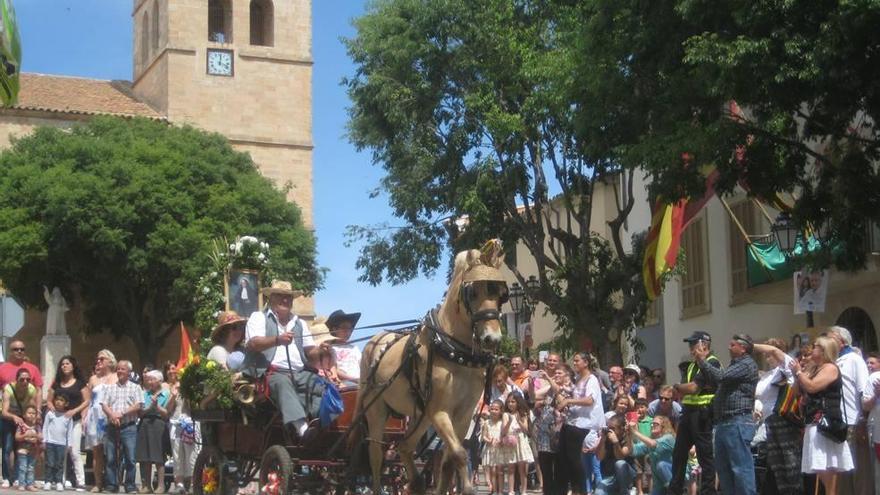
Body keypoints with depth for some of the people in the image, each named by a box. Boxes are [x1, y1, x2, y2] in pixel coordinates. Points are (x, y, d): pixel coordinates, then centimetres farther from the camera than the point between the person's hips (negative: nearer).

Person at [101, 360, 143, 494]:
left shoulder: (135, 388, 7)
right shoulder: (110, 388, 15)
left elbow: (138, 406, -3)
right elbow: (104, 405, 6)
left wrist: (122, 413, -13)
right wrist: (112, 415, -13)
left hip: (129, 427, -3)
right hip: (112, 427, 3)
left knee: (130, 458, -5)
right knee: (110, 458, 3)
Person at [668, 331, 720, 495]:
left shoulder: (712, 363, -10)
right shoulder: (692, 365, 19)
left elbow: (693, 388, -16)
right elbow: (685, 390, 18)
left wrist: (678, 386, 1)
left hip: (702, 414, -9)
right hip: (688, 412, 9)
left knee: (705, 455, -5)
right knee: (679, 452, 12)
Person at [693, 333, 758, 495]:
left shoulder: (747, 364, -9)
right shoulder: (735, 365, 23)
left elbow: (720, 376, -18)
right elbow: (715, 381, 26)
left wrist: (702, 360, -6)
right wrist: (701, 361, 17)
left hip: (738, 423, -10)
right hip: (724, 423, 10)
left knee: (741, 468, -11)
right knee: (723, 467, 12)